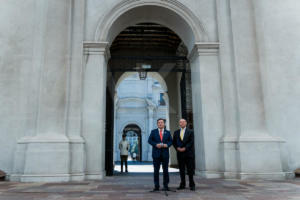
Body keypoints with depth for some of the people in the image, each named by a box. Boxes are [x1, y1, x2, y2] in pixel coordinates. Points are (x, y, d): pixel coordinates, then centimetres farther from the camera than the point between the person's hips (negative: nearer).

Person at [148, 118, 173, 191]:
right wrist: (156, 144, -14)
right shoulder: (153, 131, 8)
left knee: (165, 170, 2)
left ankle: (166, 186, 11)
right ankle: (156, 186, 8)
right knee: (156, 170, 1)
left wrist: (167, 145, -12)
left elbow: (170, 141, 8)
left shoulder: (167, 132, 12)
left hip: (165, 153, 1)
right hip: (156, 153, -1)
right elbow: (149, 140, 1)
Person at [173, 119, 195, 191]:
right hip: (180, 153, 3)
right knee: (181, 170, 6)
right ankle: (182, 184, 14)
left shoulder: (190, 132, 3)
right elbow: (174, 142, 10)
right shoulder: (176, 132, 13)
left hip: (189, 153, -3)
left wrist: (185, 148, -15)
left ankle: (192, 185, 6)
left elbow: (191, 142, -6)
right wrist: (177, 148, -7)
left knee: (190, 170, -1)